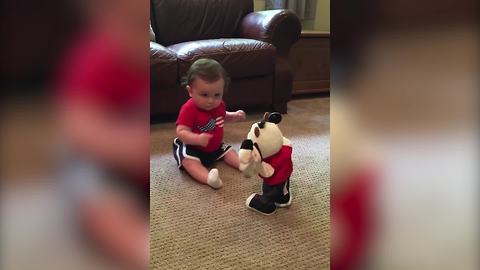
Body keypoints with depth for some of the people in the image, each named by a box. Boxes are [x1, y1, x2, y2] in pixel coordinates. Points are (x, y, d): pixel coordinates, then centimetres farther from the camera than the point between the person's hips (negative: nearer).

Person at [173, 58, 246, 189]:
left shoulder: (218, 104, -4)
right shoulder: (189, 109, -29)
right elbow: (181, 132, -33)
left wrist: (234, 116, 3)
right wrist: (198, 139, -49)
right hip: (192, 147, -8)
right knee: (188, 160, -32)